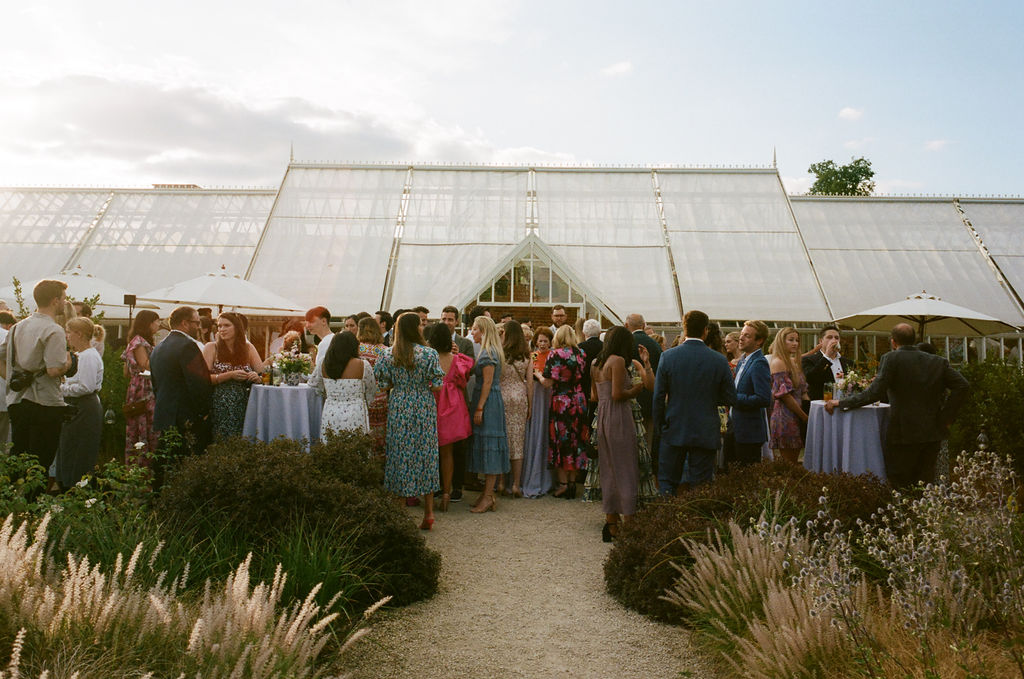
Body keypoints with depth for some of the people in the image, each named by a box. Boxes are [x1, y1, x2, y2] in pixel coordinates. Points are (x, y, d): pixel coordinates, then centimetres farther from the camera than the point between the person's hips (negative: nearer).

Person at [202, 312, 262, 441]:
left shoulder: (248, 348, 9)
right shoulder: (211, 347, 3)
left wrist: (257, 377, -15)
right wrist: (230, 375, -17)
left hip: (243, 406, 2)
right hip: (219, 407, -2)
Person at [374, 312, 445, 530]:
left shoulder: (389, 355, -3)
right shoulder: (429, 354, -9)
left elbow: (383, 384, 2)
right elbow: (437, 387, -9)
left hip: (398, 410, 1)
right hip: (424, 410, -1)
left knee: (400, 455, 9)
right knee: (425, 455, 8)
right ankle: (428, 513, 13)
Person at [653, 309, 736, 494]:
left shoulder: (668, 356, -7)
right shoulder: (719, 360, -6)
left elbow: (658, 397, -4)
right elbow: (731, 398, -1)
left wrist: (659, 427, 7)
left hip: (674, 431, 0)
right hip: (705, 433, 0)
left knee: (666, 482, 10)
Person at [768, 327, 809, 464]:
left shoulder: (795, 363, 17)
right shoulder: (778, 362, -10)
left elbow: (803, 392, 17)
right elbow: (785, 395, -15)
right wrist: (804, 416, -10)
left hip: (797, 418, 9)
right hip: (785, 416, -9)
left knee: (793, 463, 9)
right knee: (787, 464, -5)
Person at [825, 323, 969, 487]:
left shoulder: (891, 359, -8)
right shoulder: (938, 361, 8)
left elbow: (875, 393, -17)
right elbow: (962, 385, 2)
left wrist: (841, 403, -11)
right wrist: (945, 418, 5)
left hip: (903, 434, -5)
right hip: (932, 434, 5)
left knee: (898, 486, 2)